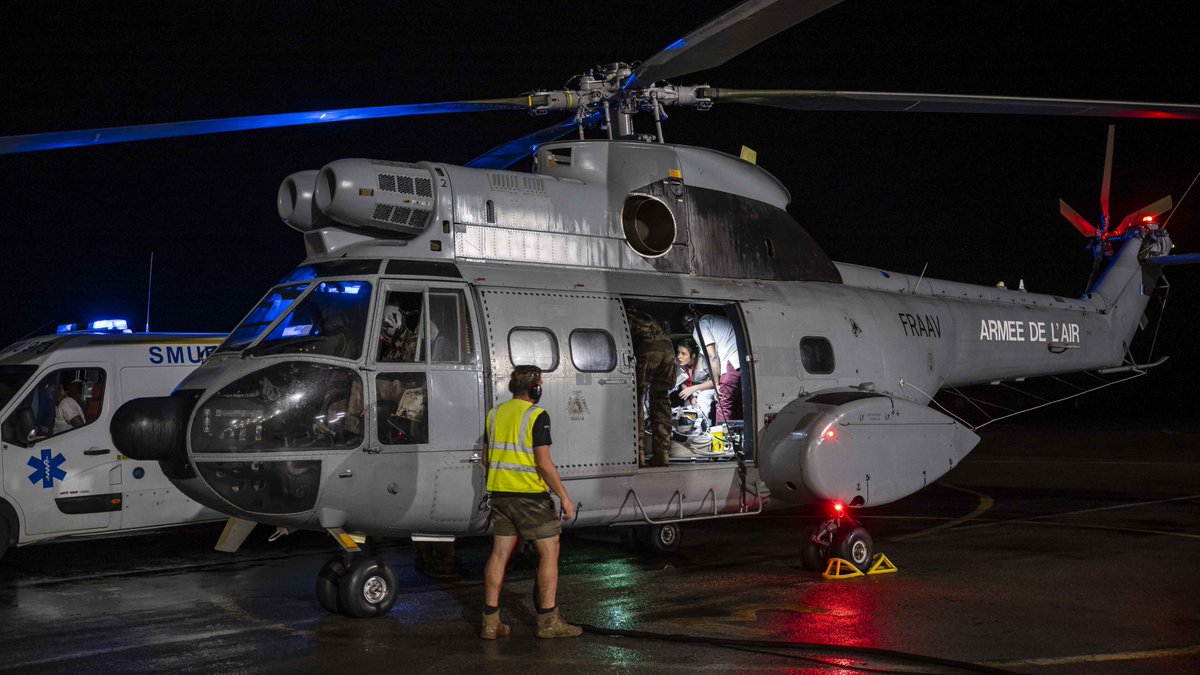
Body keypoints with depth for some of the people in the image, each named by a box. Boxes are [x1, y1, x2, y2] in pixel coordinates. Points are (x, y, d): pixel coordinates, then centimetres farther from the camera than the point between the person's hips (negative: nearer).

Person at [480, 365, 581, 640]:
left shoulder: (495, 414, 9)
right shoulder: (537, 416, -13)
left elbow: (487, 458, 16)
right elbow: (544, 463, -18)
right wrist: (564, 497, -12)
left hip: (500, 493, 7)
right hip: (530, 495, -7)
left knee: (499, 553, 9)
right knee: (549, 552, 3)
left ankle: (490, 622, 9)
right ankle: (548, 620, 4)